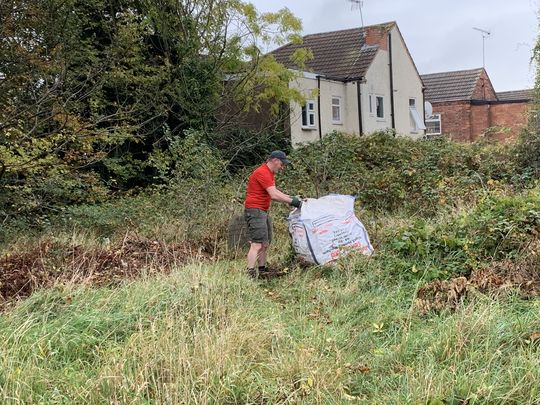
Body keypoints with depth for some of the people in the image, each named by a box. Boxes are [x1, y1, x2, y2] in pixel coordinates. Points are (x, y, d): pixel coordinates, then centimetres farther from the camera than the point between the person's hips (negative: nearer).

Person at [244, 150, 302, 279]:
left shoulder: (269, 173, 17)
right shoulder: (262, 173, -17)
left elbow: (275, 192, 21)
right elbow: (274, 195, -23)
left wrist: (291, 198, 8)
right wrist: (291, 201, -18)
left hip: (263, 211, 11)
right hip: (255, 210, -11)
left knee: (265, 243, 16)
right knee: (257, 244, -16)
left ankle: (262, 269, 25)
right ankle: (250, 273, -19)